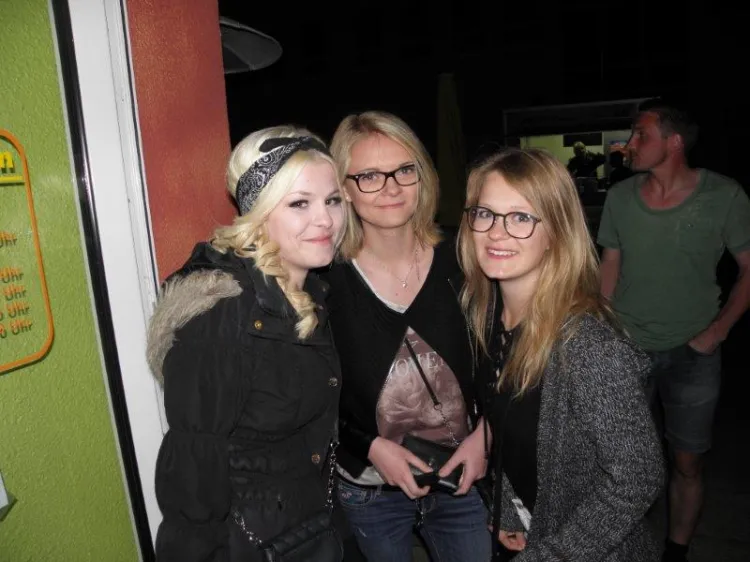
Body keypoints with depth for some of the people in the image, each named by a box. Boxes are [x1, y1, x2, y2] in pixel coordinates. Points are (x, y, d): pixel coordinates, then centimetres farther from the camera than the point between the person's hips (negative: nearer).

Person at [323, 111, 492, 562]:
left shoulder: (460, 263, -11)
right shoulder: (325, 280, -16)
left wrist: (483, 433, -9)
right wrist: (370, 446, -15)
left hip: (463, 478, 2)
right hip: (369, 489, -1)